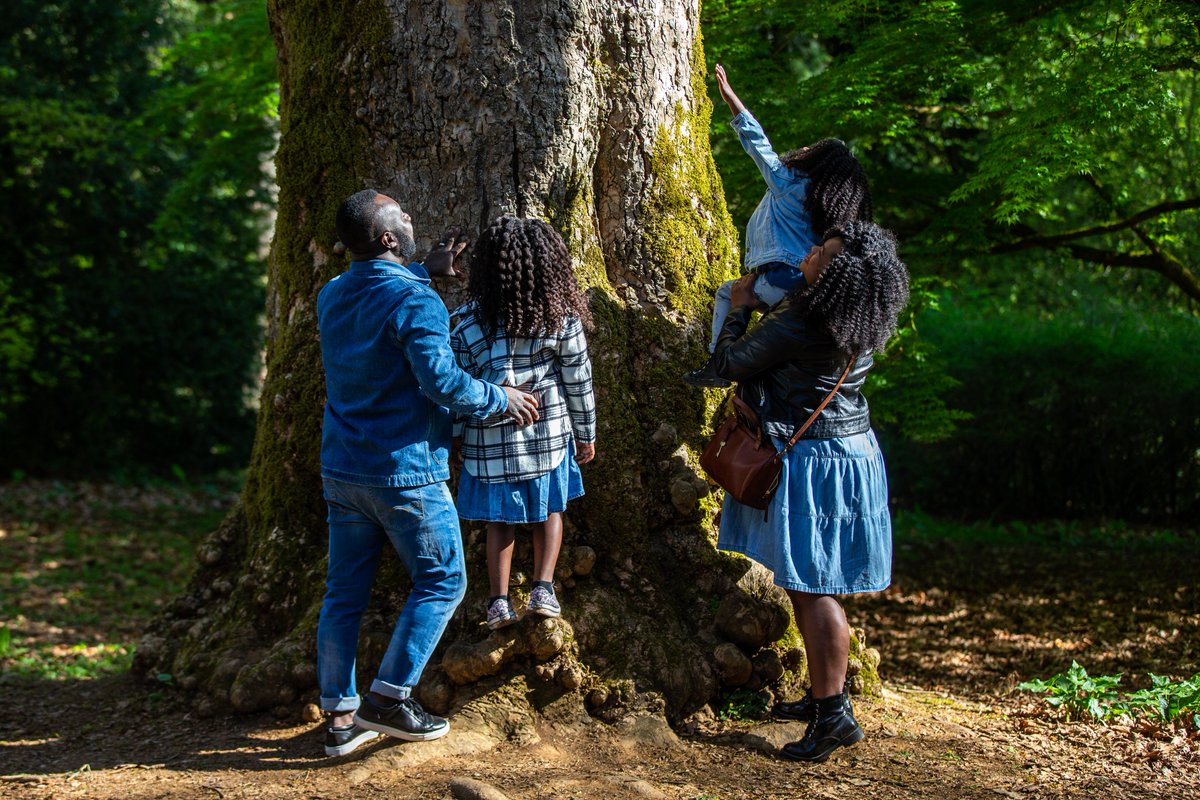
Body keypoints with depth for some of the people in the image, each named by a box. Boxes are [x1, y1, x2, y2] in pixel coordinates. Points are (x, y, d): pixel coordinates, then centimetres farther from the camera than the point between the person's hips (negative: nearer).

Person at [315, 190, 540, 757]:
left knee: (343, 593, 10)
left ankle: (340, 715, 14)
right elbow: (441, 380, -24)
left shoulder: (331, 296, 8)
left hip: (341, 471, 7)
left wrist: (426, 268, 30)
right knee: (441, 581, 7)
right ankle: (389, 699, 3)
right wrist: (500, 399, -9)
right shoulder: (414, 301, -16)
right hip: (404, 474, -7)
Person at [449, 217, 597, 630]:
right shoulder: (562, 316, -9)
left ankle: (499, 600, 8)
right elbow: (578, 379, -2)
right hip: (549, 433, 0)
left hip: (490, 440, 0)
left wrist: (451, 436, 9)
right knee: (549, 508, 18)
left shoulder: (470, 320, -9)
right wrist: (586, 432, 10)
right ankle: (543, 588, 8)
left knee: (500, 520, 13)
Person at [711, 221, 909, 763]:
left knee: (813, 590, -5)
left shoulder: (795, 327, -24)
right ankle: (823, 697, 28)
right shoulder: (858, 329, 0)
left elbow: (729, 364, -8)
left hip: (811, 464, -9)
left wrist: (739, 308, 5)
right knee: (812, 587, 18)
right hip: (851, 450, 9)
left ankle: (833, 715, -2)